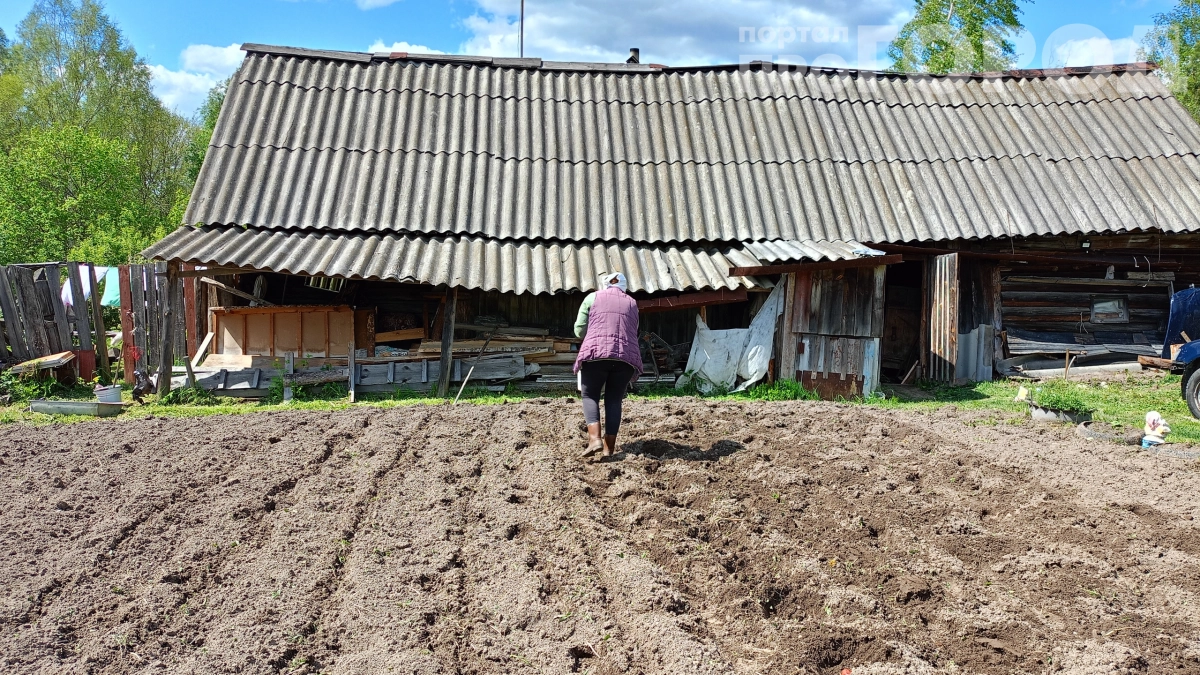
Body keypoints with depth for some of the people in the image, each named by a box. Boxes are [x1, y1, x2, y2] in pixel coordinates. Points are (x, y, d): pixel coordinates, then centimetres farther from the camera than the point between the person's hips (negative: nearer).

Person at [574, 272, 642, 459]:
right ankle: (609, 447, 8)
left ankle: (595, 438, -9)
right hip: (627, 356, 2)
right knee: (614, 400, 11)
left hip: (596, 353, -2)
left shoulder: (593, 297, 14)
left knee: (590, 395, 9)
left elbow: (579, 330, 14)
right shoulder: (632, 303, 22)